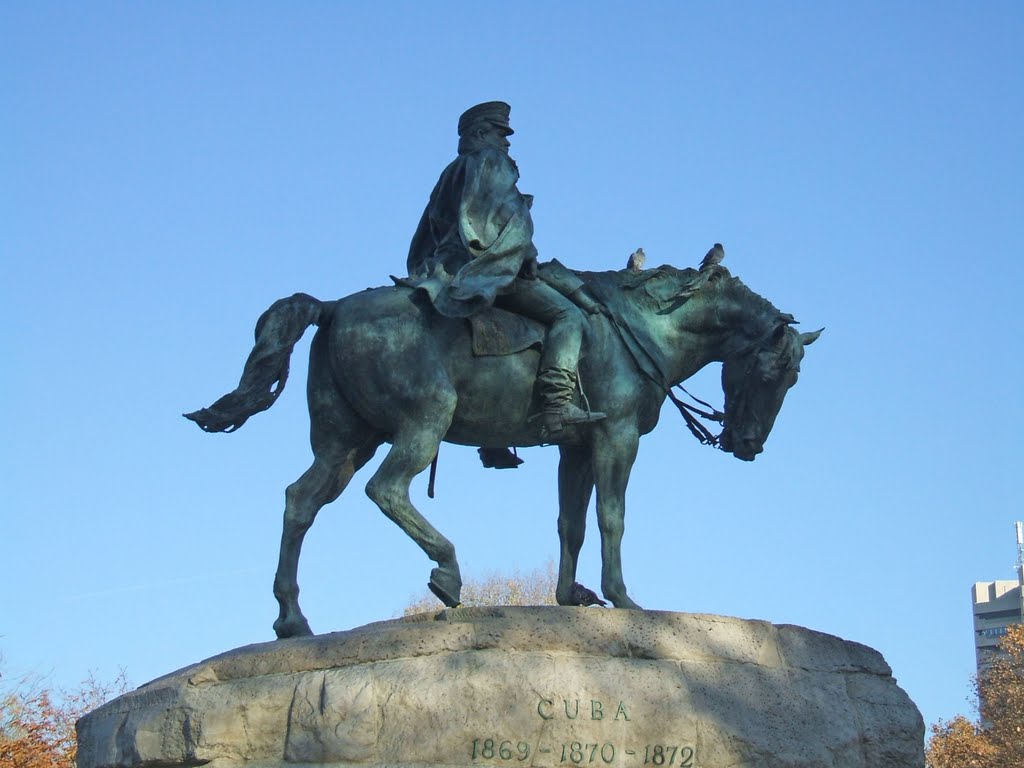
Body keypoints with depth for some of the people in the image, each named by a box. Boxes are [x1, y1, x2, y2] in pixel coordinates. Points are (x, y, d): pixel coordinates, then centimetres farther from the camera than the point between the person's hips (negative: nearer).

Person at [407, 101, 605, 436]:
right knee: (568, 315, -16)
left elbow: (425, 241, 25)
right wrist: (528, 257, -7)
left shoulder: (453, 173, 27)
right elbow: (506, 220, -12)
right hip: (491, 270, -10)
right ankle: (557, 404, -36)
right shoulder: (492, 161, 1)